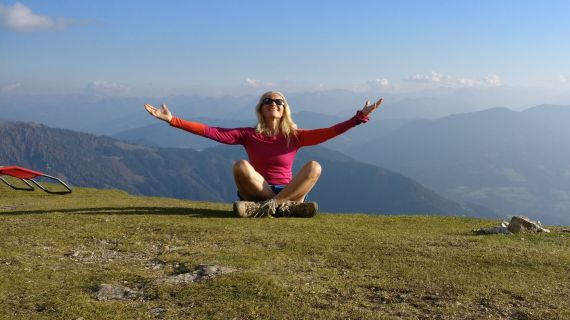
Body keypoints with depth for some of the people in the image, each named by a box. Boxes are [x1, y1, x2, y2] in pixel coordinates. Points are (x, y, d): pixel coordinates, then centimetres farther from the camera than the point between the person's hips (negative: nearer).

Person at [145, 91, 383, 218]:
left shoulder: (295, 136, 5)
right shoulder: (249, 135, 3)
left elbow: (329, 132, -6)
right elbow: (210, 132, -4)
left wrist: (360, 116, -16)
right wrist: (173, 120, -11)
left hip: (288, 192, 1)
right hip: (256, 192, -1)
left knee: (314, 166, -25)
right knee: (241, 166, -29)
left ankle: (269, 207, -35)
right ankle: (284, 207, -35)